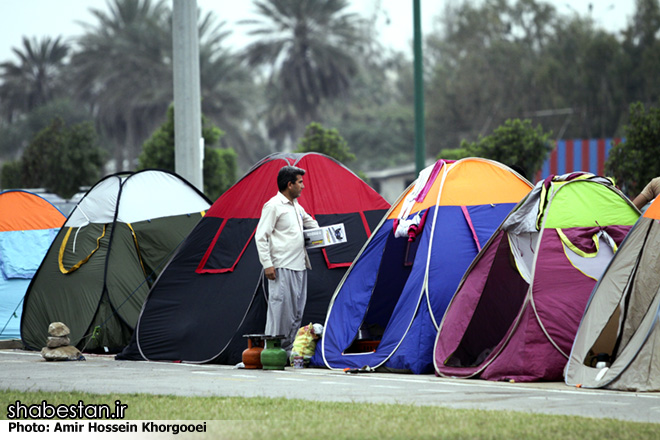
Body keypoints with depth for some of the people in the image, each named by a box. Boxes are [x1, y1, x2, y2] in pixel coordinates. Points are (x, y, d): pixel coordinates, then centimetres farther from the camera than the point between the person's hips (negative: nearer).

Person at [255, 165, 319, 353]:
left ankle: (288, 350, 12)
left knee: (297, 311, 8)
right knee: (280, 308, -11)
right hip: (282, 267, -9)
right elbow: (261, 237, -11)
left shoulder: (297, 207, 18)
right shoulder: (273, 206, -8)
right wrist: (267, 264, -16)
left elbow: (311, 223, 39)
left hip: (299, 267, 9)